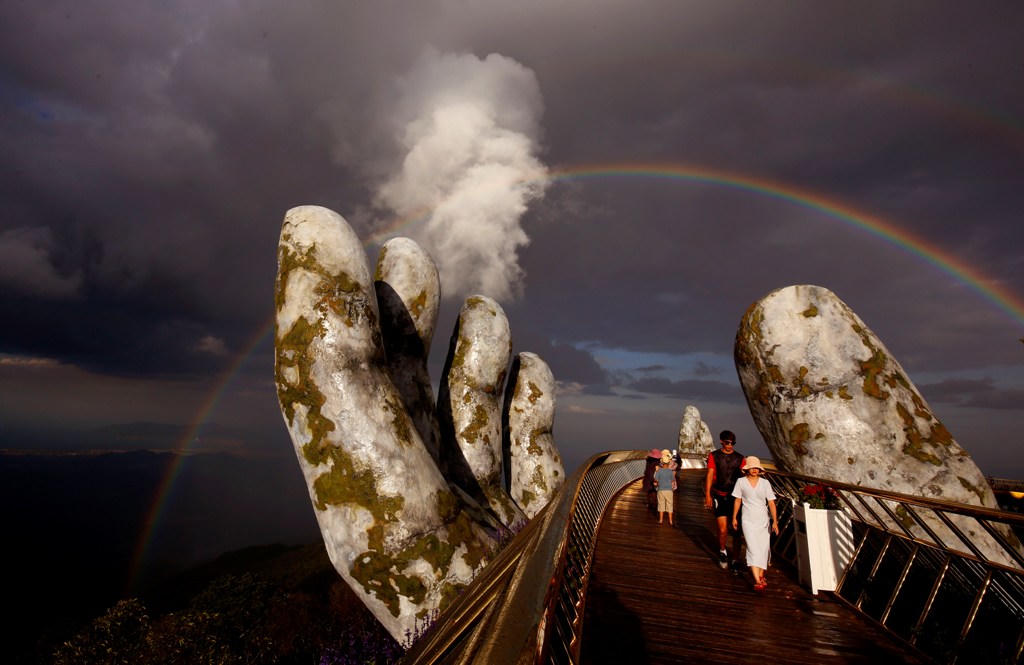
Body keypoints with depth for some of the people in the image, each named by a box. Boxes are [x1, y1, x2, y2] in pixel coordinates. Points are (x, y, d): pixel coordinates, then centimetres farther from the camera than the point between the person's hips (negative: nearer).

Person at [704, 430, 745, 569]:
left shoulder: (739, 458, 7)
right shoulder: (714, 456, 4)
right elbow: (710, 475, -1)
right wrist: (707, 495, -8)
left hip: (735, 497, 1)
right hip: (720, 496, -1)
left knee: (736, 530, 2)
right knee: (723, 530, -6)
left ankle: (736, 560, 15)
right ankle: (722, 552, 23)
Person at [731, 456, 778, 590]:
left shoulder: (765, 483, 0)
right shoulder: (741, 482, -2)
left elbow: (771, 503, -1)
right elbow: (737, 500, 5)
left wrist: (775, 521, -7)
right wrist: (734, 518, 8)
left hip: (763, 520, 3)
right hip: (748, 520, -2)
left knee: (764, 548, 8)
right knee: (753, 548, -13)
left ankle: (761, 575, 27)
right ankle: (757, 581, -18)